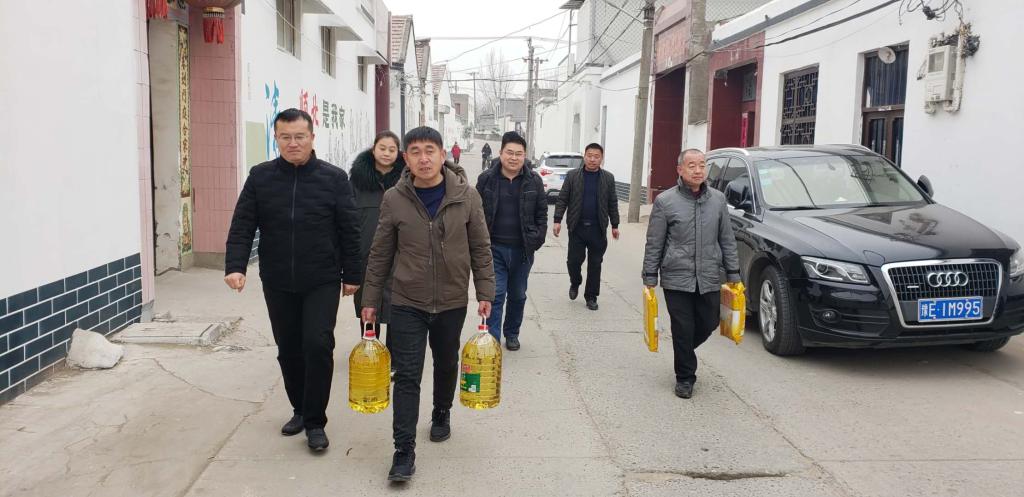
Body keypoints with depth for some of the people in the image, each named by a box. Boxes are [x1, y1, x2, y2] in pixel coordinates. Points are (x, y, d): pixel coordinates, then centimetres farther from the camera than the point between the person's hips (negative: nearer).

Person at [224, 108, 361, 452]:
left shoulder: (334, 179, -3)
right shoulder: (260, 177, 2)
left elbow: (349, 231, 0)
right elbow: (242, 226, 0)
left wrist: (352, 275, 0)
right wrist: (235, 265, -14)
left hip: (322, 283, -2)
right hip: (277, 284, 3)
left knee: (318, 345, -11)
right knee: (288, 350, 12)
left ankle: (315, 422, 3)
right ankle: (300, 410, 32)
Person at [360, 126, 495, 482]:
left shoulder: (466, 196, -7)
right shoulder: (394, 199, -6)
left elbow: (480, 249, 0)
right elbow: (380, 254, 0)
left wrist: (485, 293, -4)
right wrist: (370, 299, 1)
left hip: (452, 302, 1)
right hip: (407, 304, -1)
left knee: (446, 365, 19)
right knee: (407, 376, -2)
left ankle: (442, 414, 45)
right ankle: (404, 450, 5)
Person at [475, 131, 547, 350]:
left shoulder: (534, 181, 1)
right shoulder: (486, 179, -3)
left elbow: (541, 214, 6)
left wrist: (537, 239, -3)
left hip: (522, 249, 2)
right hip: (494, 248, -2)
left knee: (518, 296, 15)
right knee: (495, 295, -5)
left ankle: (512, 334, 33)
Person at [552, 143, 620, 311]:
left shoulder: (608, 178, 5)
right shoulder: (572, 175, 1)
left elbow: (612, 203, 9)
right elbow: (562, 199, 1)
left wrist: (615, 225, 8)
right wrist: (558, 220, -6)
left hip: (598, 229, 1)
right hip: (577, 227, -1)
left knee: (595, 263, 5)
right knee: (574, 260, 2)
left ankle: (591, 297, 17)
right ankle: (575, 283, 32)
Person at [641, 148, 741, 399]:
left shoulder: (718, 199, 7)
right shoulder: (665, 201, -4)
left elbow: (727, 240, 11)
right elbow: (654, 244, -1)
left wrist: (733, 274, 9)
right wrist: (650, 278, -3)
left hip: (709, 280, 3)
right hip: (677, 279, -3)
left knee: (708, 325, 11)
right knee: (683, 330, 1)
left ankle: (684, 352, 41)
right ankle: (685, 378, 19)